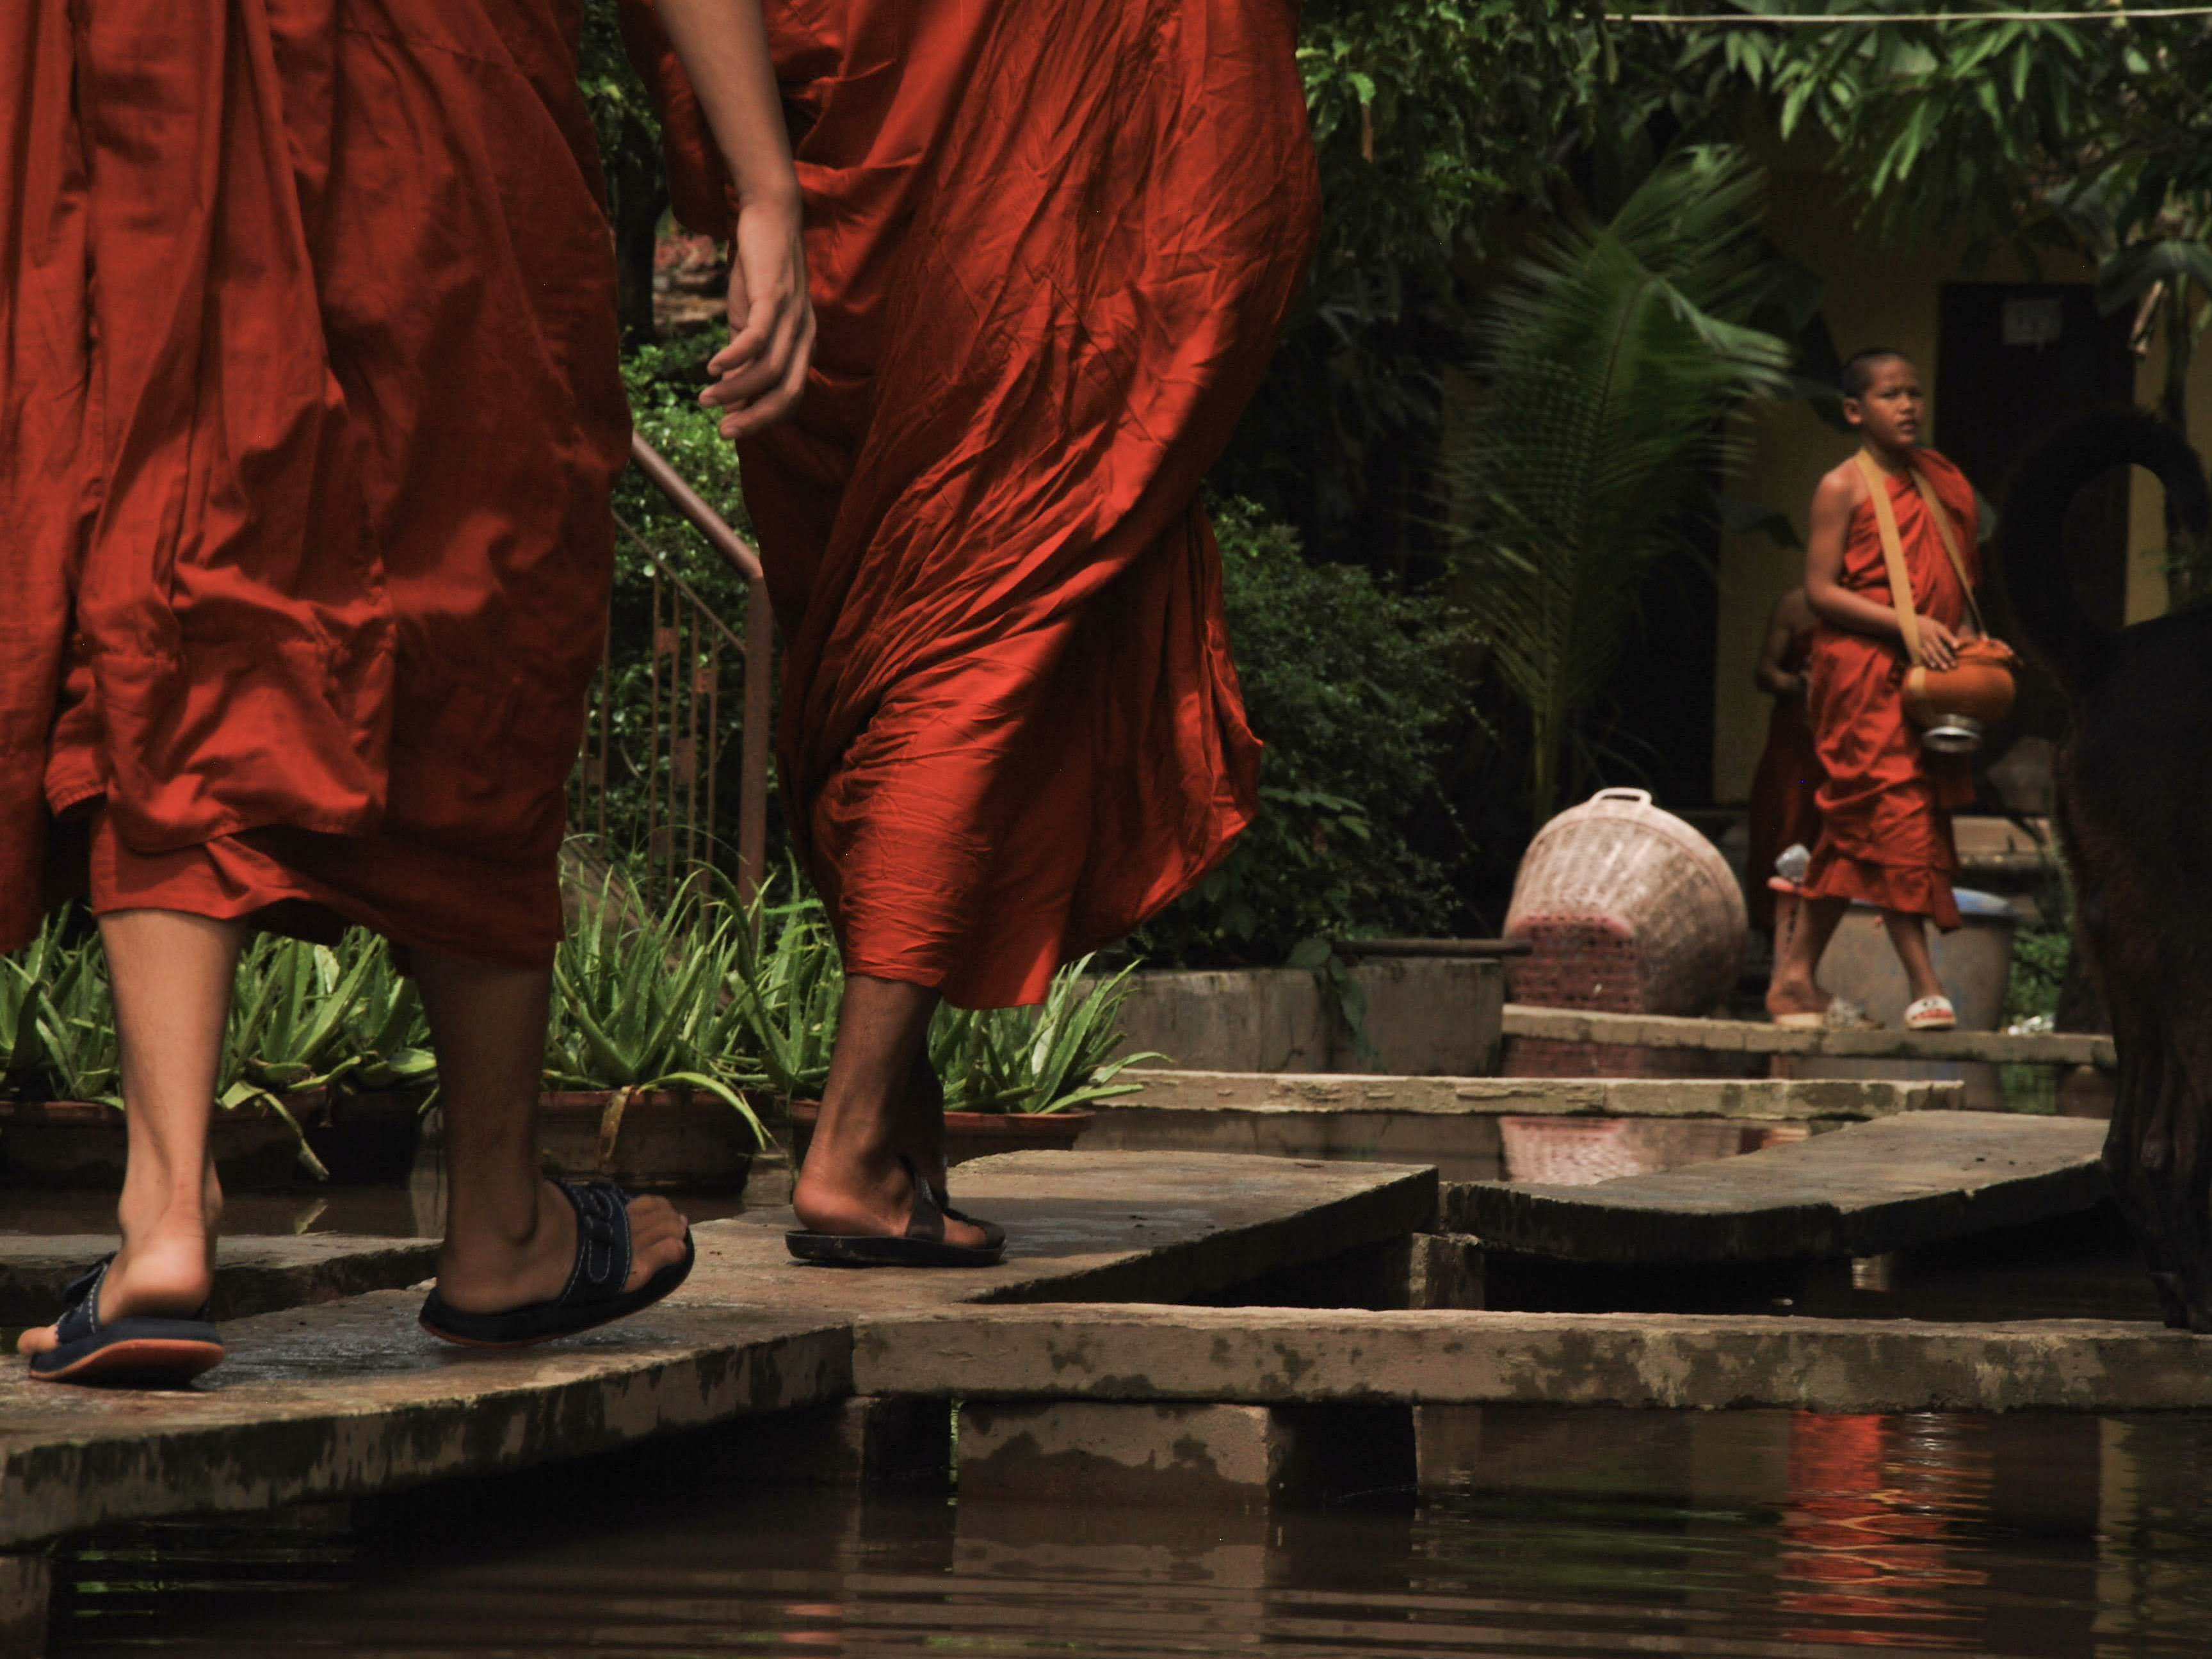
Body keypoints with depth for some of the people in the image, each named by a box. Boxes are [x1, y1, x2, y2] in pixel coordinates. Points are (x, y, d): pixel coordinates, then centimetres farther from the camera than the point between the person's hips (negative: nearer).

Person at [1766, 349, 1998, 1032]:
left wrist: (1963, 632, 3)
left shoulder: (1940, 483, 14)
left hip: (1924, 673, 7)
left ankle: (1797, 975, 17)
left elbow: (1956, 579, 23)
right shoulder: (1843, 488, -5)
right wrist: (1907, 624, -18)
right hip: (1860, 669, -7)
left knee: (1855, 833, 9)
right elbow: (1820, 590, -10)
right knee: (1894, 811, -14)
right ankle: (1924, 984, -17)